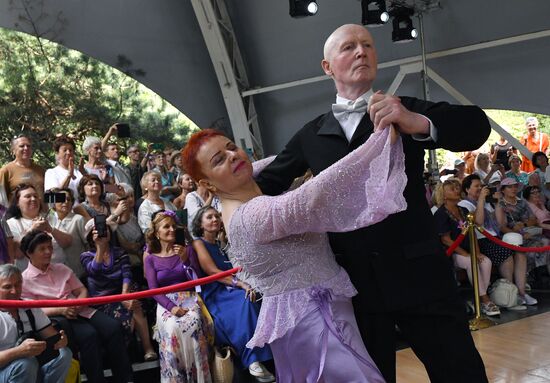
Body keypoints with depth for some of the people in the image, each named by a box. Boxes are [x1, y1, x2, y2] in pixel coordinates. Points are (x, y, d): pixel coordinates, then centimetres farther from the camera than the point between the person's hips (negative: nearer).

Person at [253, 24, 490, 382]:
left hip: (419, 274, -1)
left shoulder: (408, 112, 3)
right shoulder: (311, 136, 9)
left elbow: (477, 126, -13)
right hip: (354, 283, 2)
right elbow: (268, 181, 19)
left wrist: (417, 122, -31)